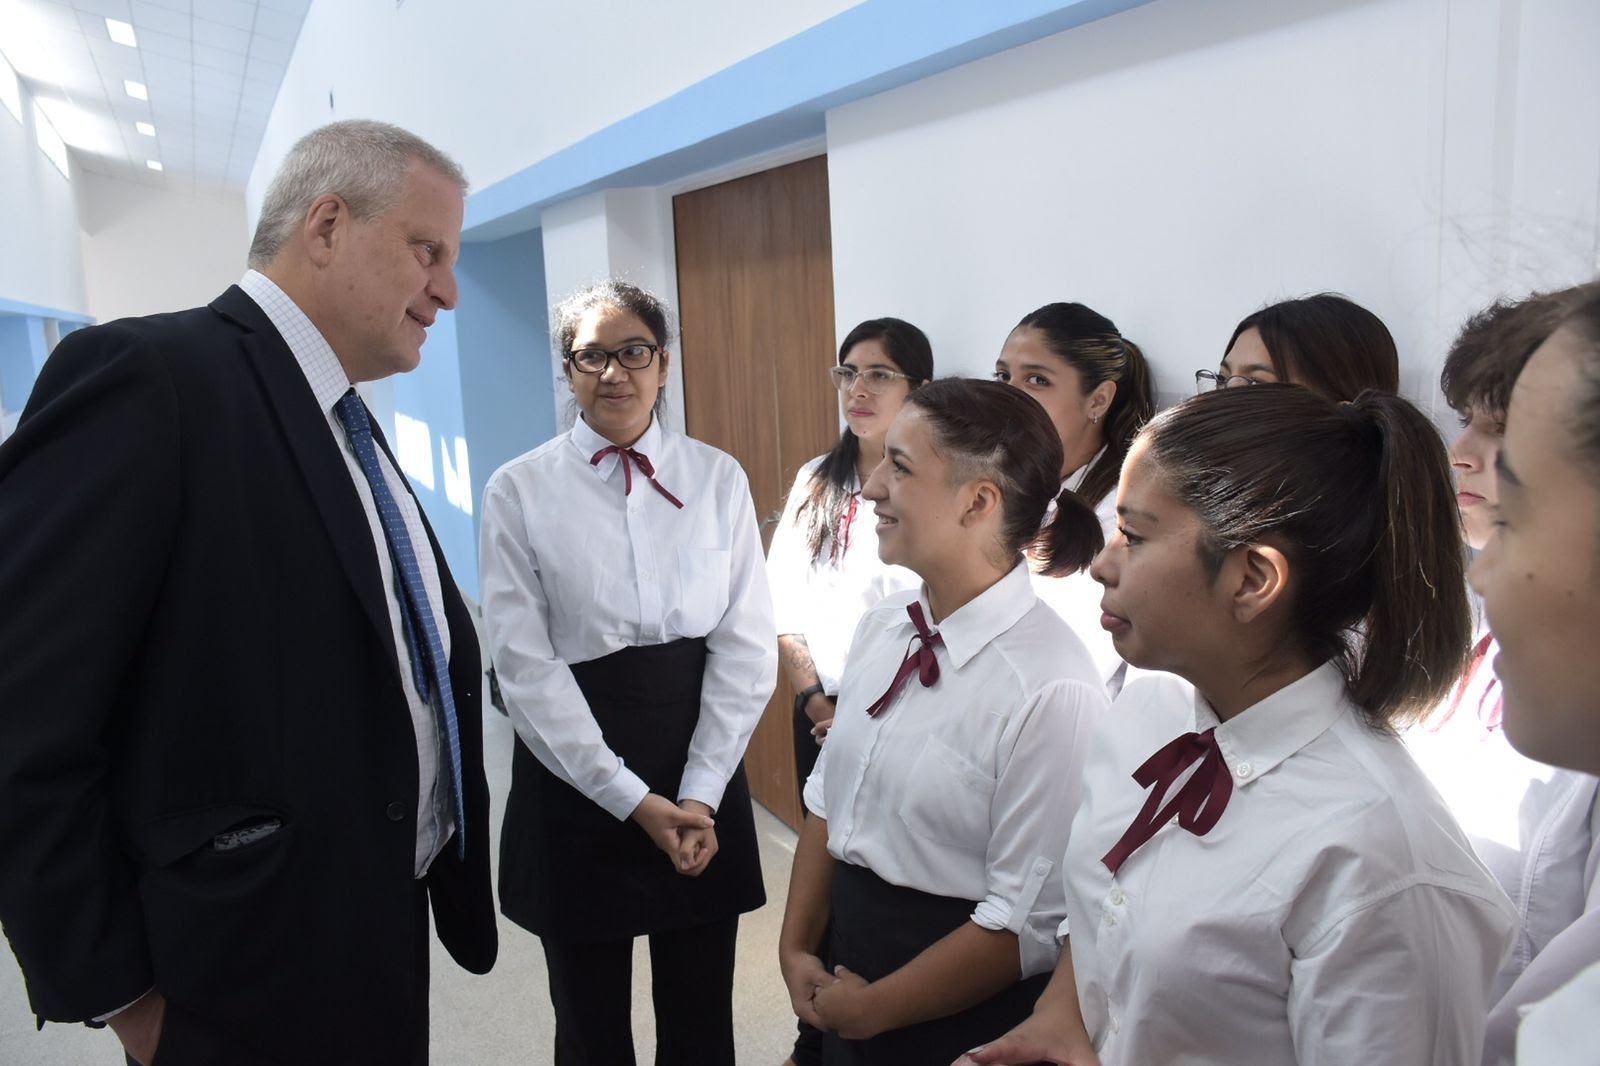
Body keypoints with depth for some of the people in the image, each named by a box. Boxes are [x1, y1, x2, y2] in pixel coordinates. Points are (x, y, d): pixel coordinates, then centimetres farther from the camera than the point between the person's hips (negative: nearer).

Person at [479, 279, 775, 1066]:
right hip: (574, 777, -1)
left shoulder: (719, 479, 0)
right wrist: (632, 799, -13)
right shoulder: (518, 491, -5)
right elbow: (525, 666, -9)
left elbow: (747, 646, -2)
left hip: (703, 771, 2)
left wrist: (700, 792, -10)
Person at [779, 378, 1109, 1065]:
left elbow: (1029, 923, -21)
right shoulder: (880, 629, -4)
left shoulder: (1051, 690, -25)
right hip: (848, 966, 6)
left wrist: (871, 1009, -12)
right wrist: (796, 948, 1)